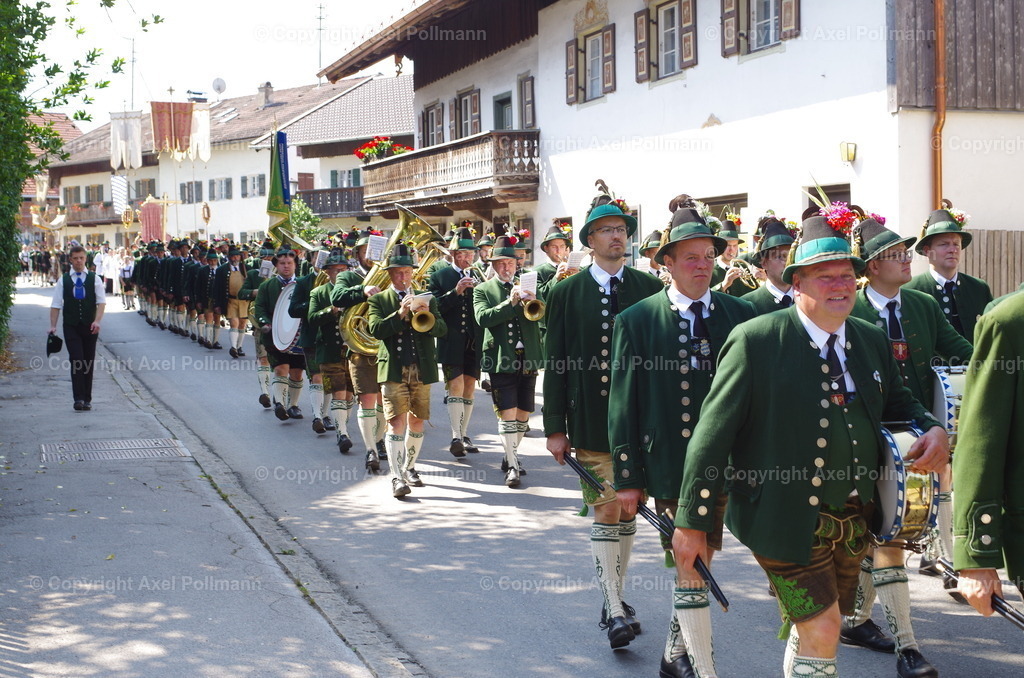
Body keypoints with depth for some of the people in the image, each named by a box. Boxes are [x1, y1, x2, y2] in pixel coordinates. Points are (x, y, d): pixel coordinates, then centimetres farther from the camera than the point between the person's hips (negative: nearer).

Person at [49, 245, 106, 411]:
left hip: (90, 327, 1)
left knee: (89, 362, 6)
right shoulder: (64, 280, 4)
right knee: (76, 360, -11)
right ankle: (78, 399, -11)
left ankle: (87, 399, 14)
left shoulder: (94, 279, 3)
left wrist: (97, 321, -18)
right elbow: (56, 305, 2)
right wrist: (53, 325, -8)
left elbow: (101, 301, -4)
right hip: (71, 327, -1)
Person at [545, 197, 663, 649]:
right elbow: (555, 364, -1)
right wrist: (555, 427, -4)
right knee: (606, 513, -2)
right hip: (591, 423, -2)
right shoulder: (566, 294, -1)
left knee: (628, 512, 12)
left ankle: (615, 596, 25)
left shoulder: (650, 288, 3)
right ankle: (614, 611, 1)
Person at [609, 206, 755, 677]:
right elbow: (623, 404, -2)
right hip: (670, 467, -3)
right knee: (691, 570, -1)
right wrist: (627, 476, -4)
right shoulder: (636, 321, -3)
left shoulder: (739, 314, 4)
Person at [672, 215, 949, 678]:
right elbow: (714, 430, -14)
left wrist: (932, 430, -5)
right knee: (821, 632, -7)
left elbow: (897, 402, 20)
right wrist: (692, 521, -14)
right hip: (787, 522, -6)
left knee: (810, 629, 19)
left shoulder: (872, 341, 5)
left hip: (855, 518, 6)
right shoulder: (756, 340, -14)